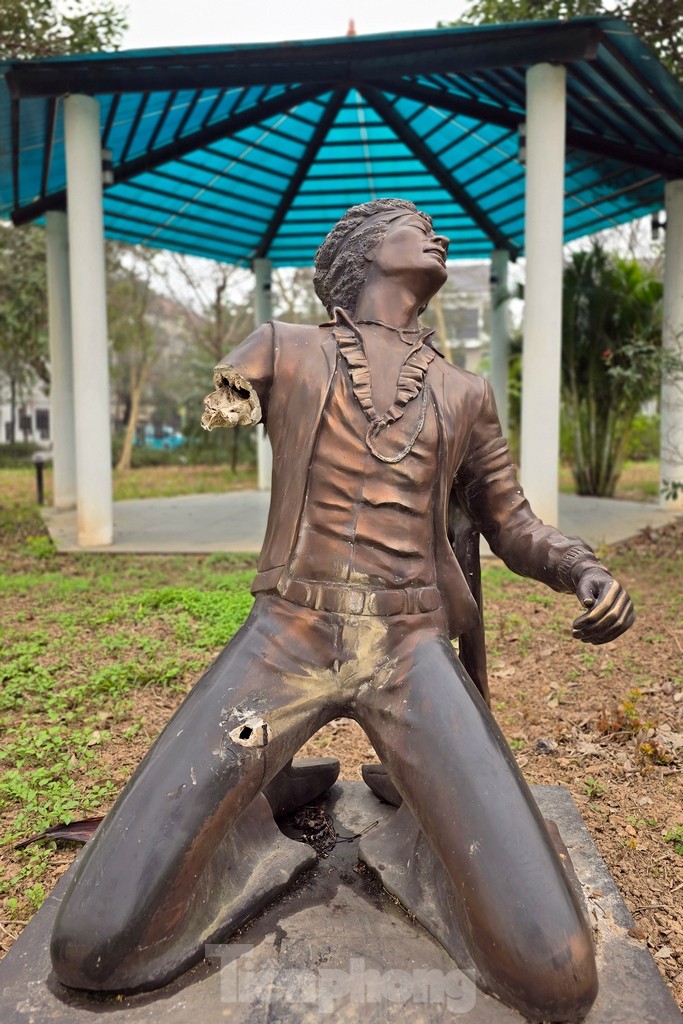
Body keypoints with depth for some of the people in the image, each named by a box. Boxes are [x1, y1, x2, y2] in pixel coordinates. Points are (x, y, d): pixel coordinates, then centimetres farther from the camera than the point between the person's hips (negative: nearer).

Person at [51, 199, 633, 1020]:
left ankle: (403, 795, 16)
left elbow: (516, 531, 19)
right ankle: (287, 787, 14)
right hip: (283, 644, -1)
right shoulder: (279, 352, 8)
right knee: (93, 950, -10)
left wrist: (588, 571, -2)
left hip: (414, 655, 2)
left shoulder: (465, 395, 16)